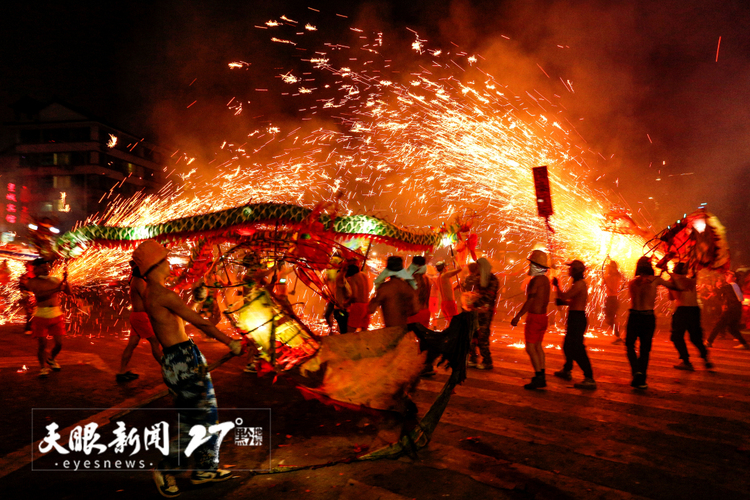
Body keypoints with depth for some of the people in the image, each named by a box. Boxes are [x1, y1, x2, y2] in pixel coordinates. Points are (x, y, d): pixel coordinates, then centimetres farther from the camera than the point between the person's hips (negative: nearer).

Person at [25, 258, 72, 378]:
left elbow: (69, 292, 5)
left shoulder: (55, 280, 10)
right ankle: (43, 367, 17)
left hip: (57, 315, 3)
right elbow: (39, 295, -18)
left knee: (59, 343, 6)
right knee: (42, 344, -2)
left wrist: (65, 281, -11)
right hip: (41, 316, -3)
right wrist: (55, 290, -29)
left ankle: (51, 359, 35)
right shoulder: (33, 282, -1)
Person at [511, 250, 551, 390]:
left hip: (534, 317, -9)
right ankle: (542, 377, 17)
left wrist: (517, 317, -17)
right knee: (538, 346, 14)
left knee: (530, 347, -4)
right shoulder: (546, 280, 10)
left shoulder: (535, 280, -18)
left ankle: (538, 377, -3)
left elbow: (530, 301, -20)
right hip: (543, 316, 9)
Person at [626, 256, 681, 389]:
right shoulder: (656, 280, -4)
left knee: (630, 344, 16)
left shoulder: (632, 282, 1)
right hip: (649, 317, 0)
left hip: (634, 316, 0)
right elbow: (675, 286, 4)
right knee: (645, 349, 10)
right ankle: (640, 380, 13)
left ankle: (636, 371, -7)